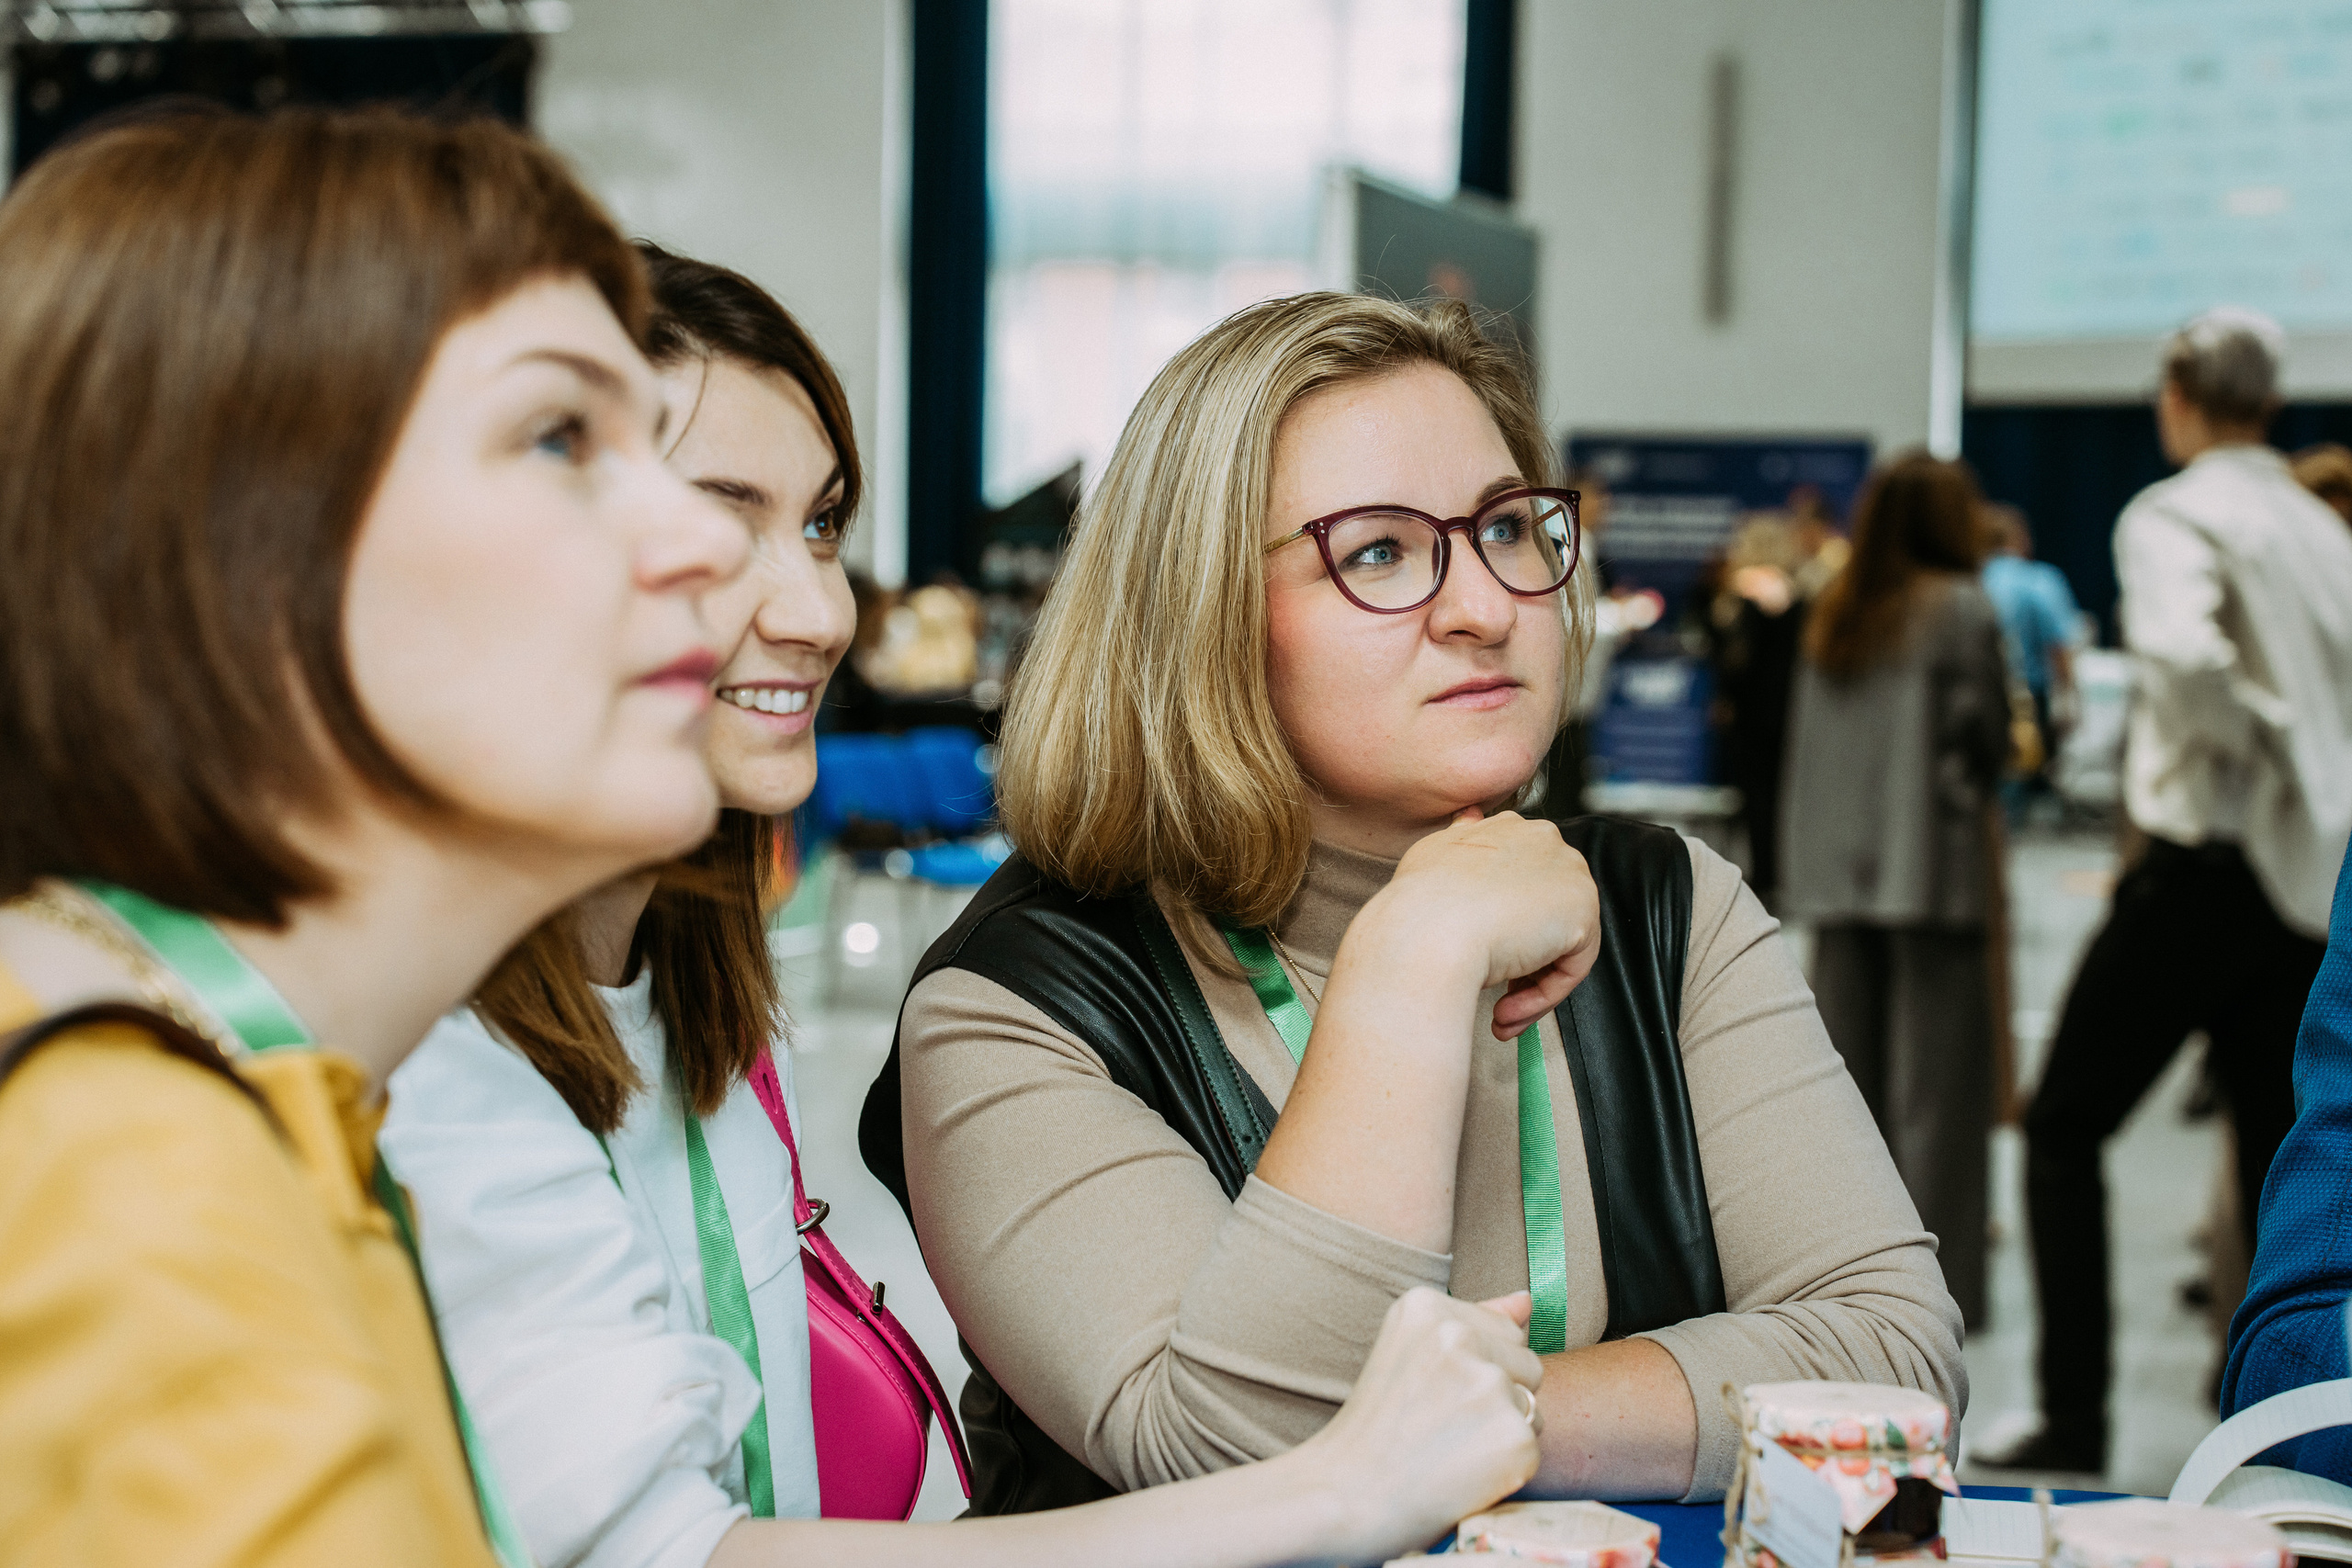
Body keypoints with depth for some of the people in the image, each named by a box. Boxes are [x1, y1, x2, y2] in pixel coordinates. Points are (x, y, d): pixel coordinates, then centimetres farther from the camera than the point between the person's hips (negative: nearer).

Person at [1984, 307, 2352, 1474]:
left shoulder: (2172, 516, -9)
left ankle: (2074, 1422, -1)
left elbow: (2182, 654, -29)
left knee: (2064, 1128, 3)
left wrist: (2246, 742, -14)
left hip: (2206, 864, -7)